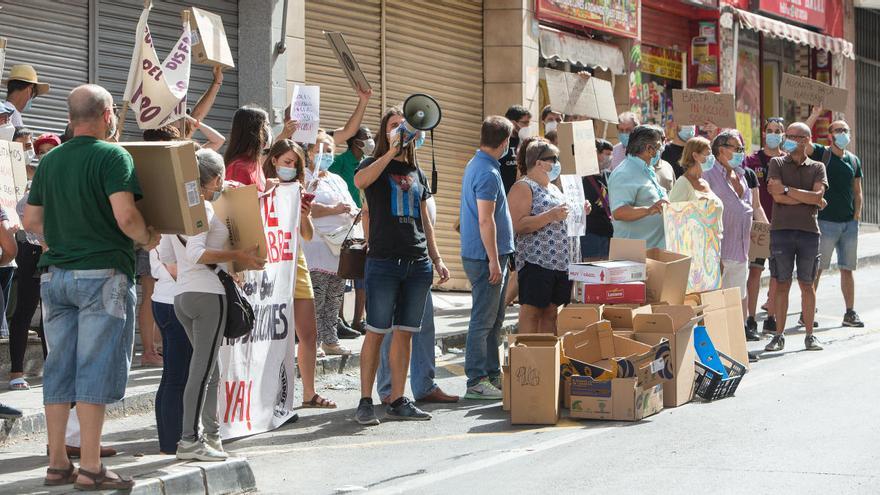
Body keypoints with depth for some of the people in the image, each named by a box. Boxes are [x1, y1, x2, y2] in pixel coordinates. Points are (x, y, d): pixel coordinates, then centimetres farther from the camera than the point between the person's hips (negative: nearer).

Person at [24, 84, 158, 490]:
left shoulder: (50, 161, 10)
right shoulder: (112, 156, -10)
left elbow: (31, 221, 13)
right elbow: (125, 216, -21)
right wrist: (147, 239, -3)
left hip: (56, 274, 6)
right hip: (102, 274, -6)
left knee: (58, 368, 9)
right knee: (96, 370, -4)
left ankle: (57, 464, 13)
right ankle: (90, 468, -3)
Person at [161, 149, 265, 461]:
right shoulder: (203, 207, -11)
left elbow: (166, 256, 15)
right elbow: (197, 253, -22)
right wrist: (237, 256, -18)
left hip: (181, 294, 9)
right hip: (207, 293, -9)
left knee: (208, 366, 17)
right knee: (202, 368, -8)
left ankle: (210, 433, 20)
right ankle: (189, 440, -10)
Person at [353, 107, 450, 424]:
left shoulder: (417, 173, 19)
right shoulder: (375, 165, 4)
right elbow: (359, 181, -22)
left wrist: (437, 259, 15)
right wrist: (391, 151, -21)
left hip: (418, 264, 5)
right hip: (383, 261, -5)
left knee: (405, 334, 6)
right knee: (376, 332, -5)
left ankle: (397, 401, 10)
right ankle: (365, 401, 0)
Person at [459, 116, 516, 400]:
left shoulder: (475, 165, 15)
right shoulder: (488, 173, -18)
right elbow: (485, 220, -22)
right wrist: (494, 261, -20)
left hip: (489, 256, 10)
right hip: (486, 256, -10)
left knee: (494, 319, 15)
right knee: (483, 321, -6)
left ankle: (493, 375, 22)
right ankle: (476, 382, -3)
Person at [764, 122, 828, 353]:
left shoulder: (817, 167, 10)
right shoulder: (777, 163, 7)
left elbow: (818, 196, -7)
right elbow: (778, 197, -7)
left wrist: (787, 190, -10)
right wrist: (810, 199, -5)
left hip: (808, 230, 1)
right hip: (782, 229, -1)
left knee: (807, 284, 4)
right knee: (782, 284, 0)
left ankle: (810, 335, 10)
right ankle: (779, 335, 5)